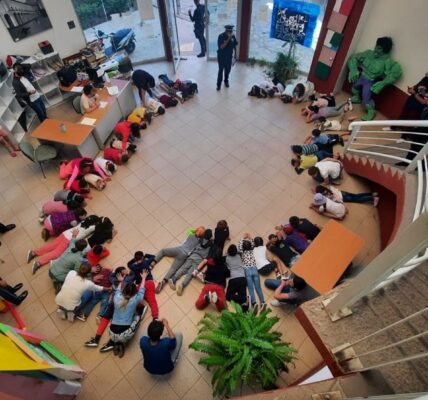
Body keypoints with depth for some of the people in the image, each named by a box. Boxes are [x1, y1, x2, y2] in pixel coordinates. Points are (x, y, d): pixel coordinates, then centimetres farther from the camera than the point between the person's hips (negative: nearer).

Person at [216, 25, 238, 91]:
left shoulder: (233, 36, -6)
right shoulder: (221, 36, -20)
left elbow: (234, 45, 7)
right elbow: (221, 47, -29)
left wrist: (235, 54, 12)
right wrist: (228, 39, -34)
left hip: (229, 56, 4)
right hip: (221, 56, -4)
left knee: (228, 70, 15)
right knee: (221, 70, -1)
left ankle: (226, 81, 37)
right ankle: (218, 84, 9)